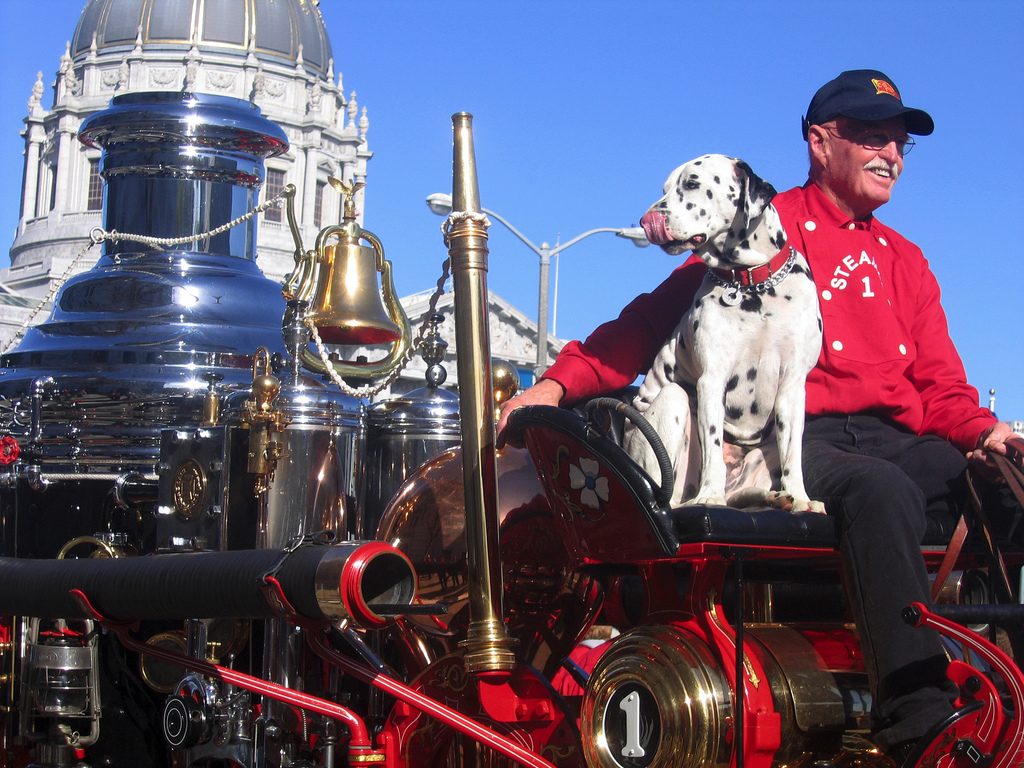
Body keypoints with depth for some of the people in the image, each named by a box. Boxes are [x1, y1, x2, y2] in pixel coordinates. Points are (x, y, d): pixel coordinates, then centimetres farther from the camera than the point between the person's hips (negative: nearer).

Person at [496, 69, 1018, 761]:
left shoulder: (905, 260, 26)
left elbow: (942, 386, 20)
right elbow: (659, 318, 5)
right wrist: (561, 381, -8)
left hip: (895, 441, 5)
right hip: (797, 441, -5)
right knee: (882, 490, -37)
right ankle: (920, 718, -43)